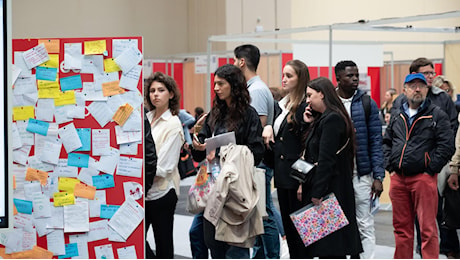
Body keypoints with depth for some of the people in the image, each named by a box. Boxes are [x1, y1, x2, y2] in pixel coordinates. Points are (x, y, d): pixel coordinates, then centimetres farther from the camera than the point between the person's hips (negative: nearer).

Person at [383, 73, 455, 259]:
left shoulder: (437, 115, -1)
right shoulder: (397, 115, 15)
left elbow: (446, 146, -7)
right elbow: (387, 142, 22)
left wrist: (430, 171, -10)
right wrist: (390, 167, 8)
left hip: (423, 179, -5)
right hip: (398, 179, 5)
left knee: (427, 228, -6)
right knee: (401, 226, 11)